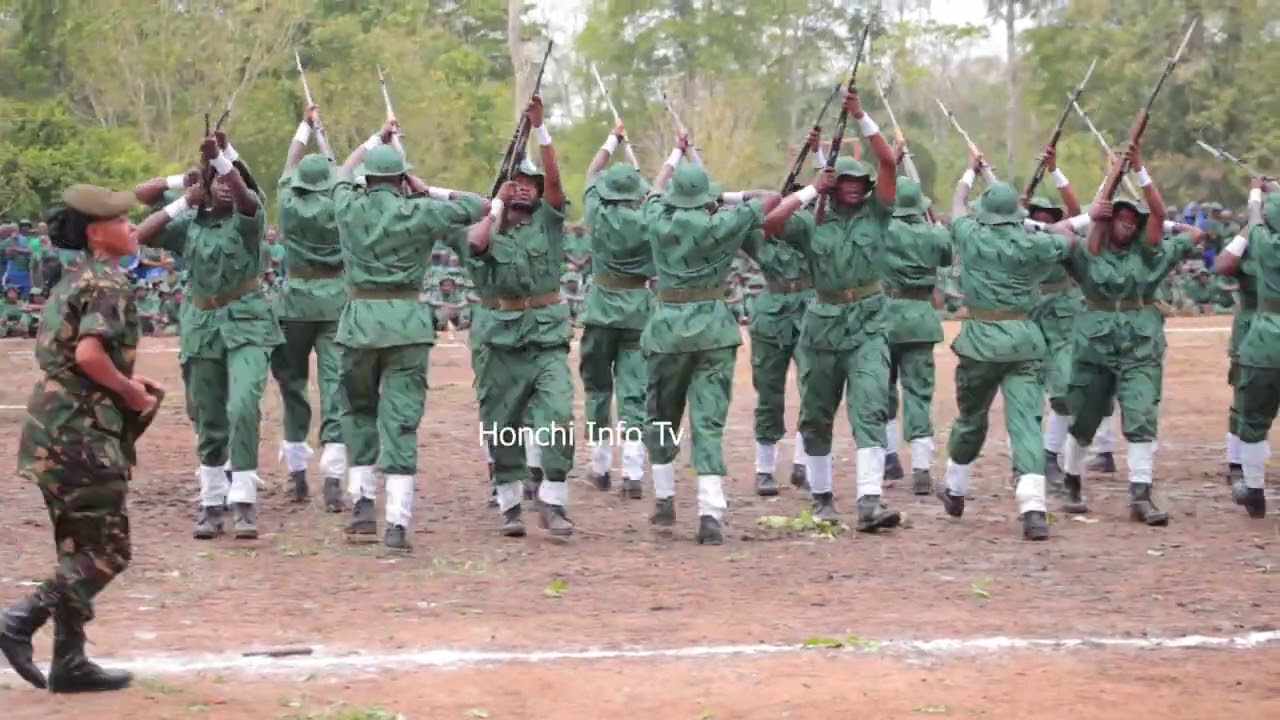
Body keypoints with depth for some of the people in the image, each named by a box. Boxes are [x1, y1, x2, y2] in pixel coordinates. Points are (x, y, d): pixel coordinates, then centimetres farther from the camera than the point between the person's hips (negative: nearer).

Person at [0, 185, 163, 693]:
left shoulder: (76, 280, 16)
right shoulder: (110, 283, -13)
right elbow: (89, 353, -25)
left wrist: (124, 381, 15)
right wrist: (130, 390, -12)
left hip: (56, 429, 10)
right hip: (83, 432, -10)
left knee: (80, 549, 13)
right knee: (108, 551, -3)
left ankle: (70, 661, 14)